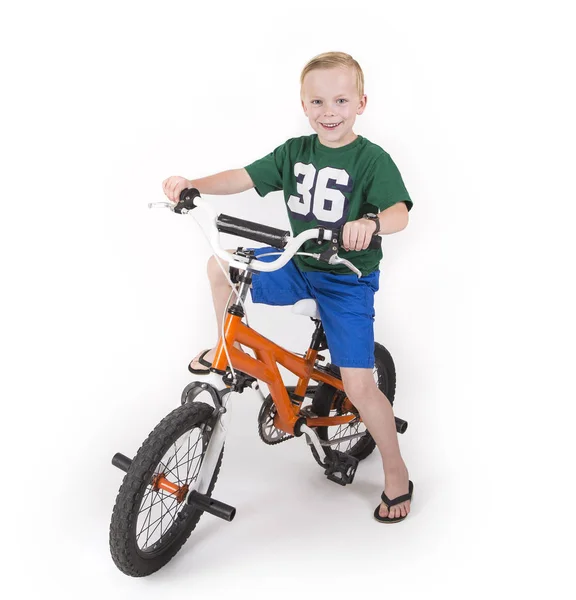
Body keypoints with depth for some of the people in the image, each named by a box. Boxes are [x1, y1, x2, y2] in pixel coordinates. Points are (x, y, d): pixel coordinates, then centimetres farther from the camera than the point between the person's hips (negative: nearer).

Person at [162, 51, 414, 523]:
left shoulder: (373, 159, -14)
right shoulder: (294, 152, 2)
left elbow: (400, 213, -28)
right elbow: (244, 178, -2)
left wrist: (371, 223, -51)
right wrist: (192, 184, -18)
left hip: (349, 279, -5)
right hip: (298, 265, 5)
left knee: (358, 384, -10)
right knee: (222, 265, -9)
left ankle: (397, 475, 13)